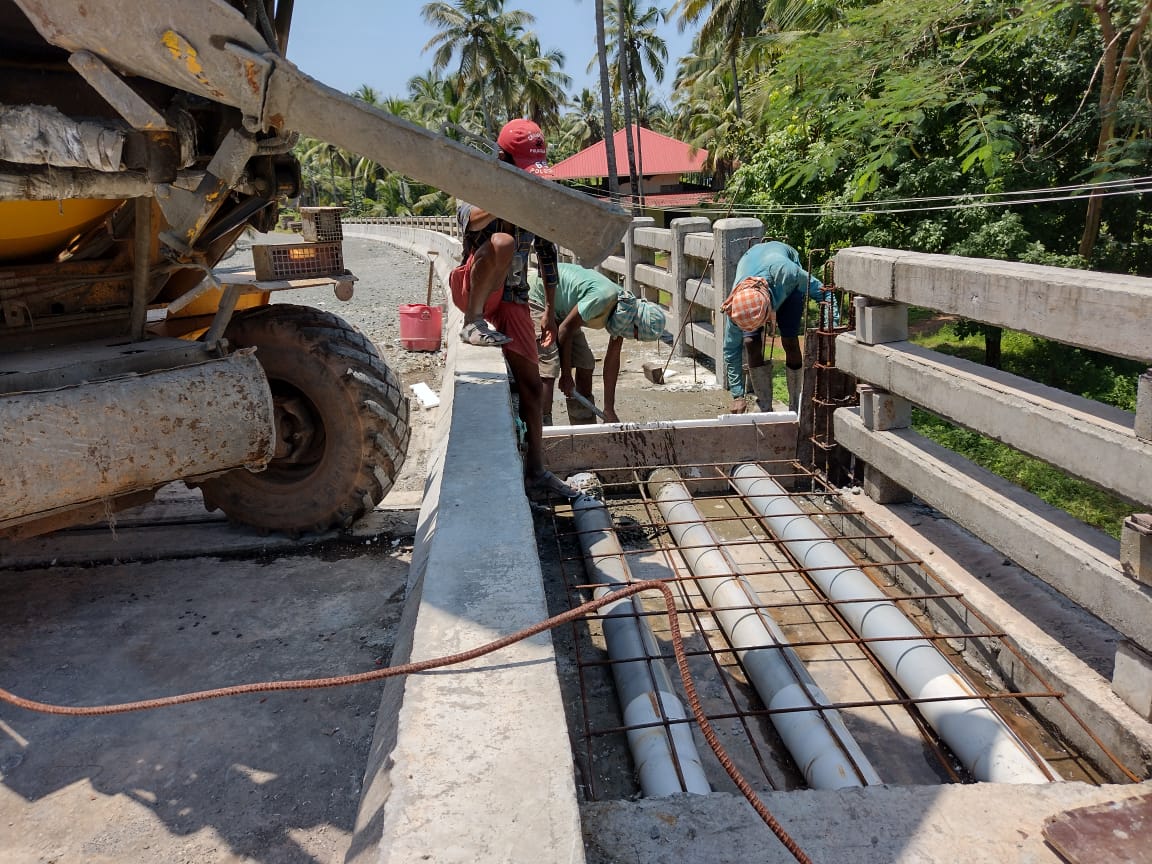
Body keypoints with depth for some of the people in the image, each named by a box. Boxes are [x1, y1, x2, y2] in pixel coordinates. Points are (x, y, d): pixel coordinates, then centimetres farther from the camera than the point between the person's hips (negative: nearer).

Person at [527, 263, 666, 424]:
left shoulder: (623, 308, -8)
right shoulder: (602, 298, -34)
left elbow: (612, 359, -2)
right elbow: (565, 329, -24)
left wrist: (609, 411, -1)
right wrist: (566, 375, -14)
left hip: (560, 310, 9)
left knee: (586, 365, 5)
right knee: (549, 369, -19)